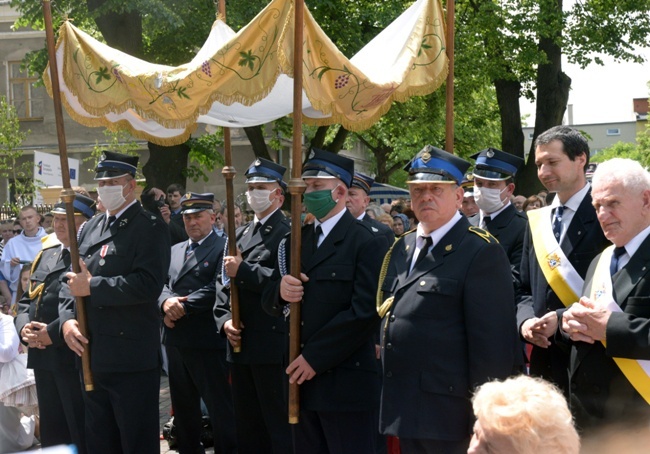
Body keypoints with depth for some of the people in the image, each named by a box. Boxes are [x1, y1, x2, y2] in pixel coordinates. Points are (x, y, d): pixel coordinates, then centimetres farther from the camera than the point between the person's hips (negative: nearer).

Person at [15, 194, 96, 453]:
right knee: (51, 432, 17)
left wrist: (54, 332, -21)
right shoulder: (46, 254, 16)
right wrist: (24, 327, -1)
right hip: (42, 357, 9)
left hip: (75, 357, -9)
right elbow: (26, 300, 19)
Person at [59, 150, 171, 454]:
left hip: (133, 359, -7)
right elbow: (72, 281, 14)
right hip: (92, 357, 7)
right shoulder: (90, 229, 15)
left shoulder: (150, 227, -6)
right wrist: (67, 318, -5)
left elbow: (148, 284, -20)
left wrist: (92, 287, -17)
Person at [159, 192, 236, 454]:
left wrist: (184, 307, -17)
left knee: (219, 405, -3)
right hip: (176, 340, 8)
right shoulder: (174, 251, 19)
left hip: (207, 341, -7)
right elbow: (160, 283, 9)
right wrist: (166, 301, -13)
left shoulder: (224, 247, -5)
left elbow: (217, 288, -16)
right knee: (183, 406, 15)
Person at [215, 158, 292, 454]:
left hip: (272, 344, -8)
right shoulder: (241, 234, 18)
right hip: (240, 343, 8)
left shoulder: (288, 233, -7)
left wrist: (244, 271, -18)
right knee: (247, 427, 15)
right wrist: (224, 319, 2)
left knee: (278, 424, -4)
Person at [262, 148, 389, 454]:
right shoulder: (296, 241, 16)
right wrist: (280, 291, -9)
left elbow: (365, 311, -16)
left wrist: (315, 357, -15)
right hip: (303, 380, 7)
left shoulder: (367, 242, -8)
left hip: (347, 383, -7)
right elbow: (270, 301, 15)